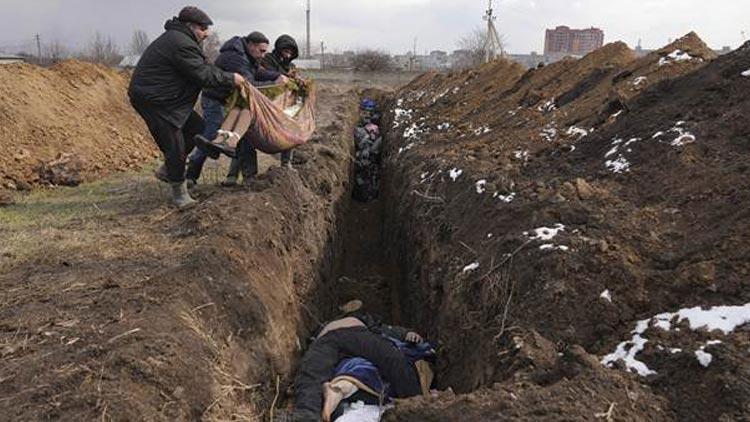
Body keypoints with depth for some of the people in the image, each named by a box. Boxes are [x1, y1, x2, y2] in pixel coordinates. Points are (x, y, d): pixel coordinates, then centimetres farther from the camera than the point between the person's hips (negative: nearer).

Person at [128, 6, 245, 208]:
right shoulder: (181, 44, -21)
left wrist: (227, 78, 6)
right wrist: (231, 79, -11)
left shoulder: (176, 38, 15)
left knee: (197, 127, 14)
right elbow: (203, 75, -22)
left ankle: (167, 170, 22)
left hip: (165, 97, 11)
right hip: (151, 100, -11)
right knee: (175, 145, -7)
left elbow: (202, 68, 15)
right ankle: (178, 190, 9)